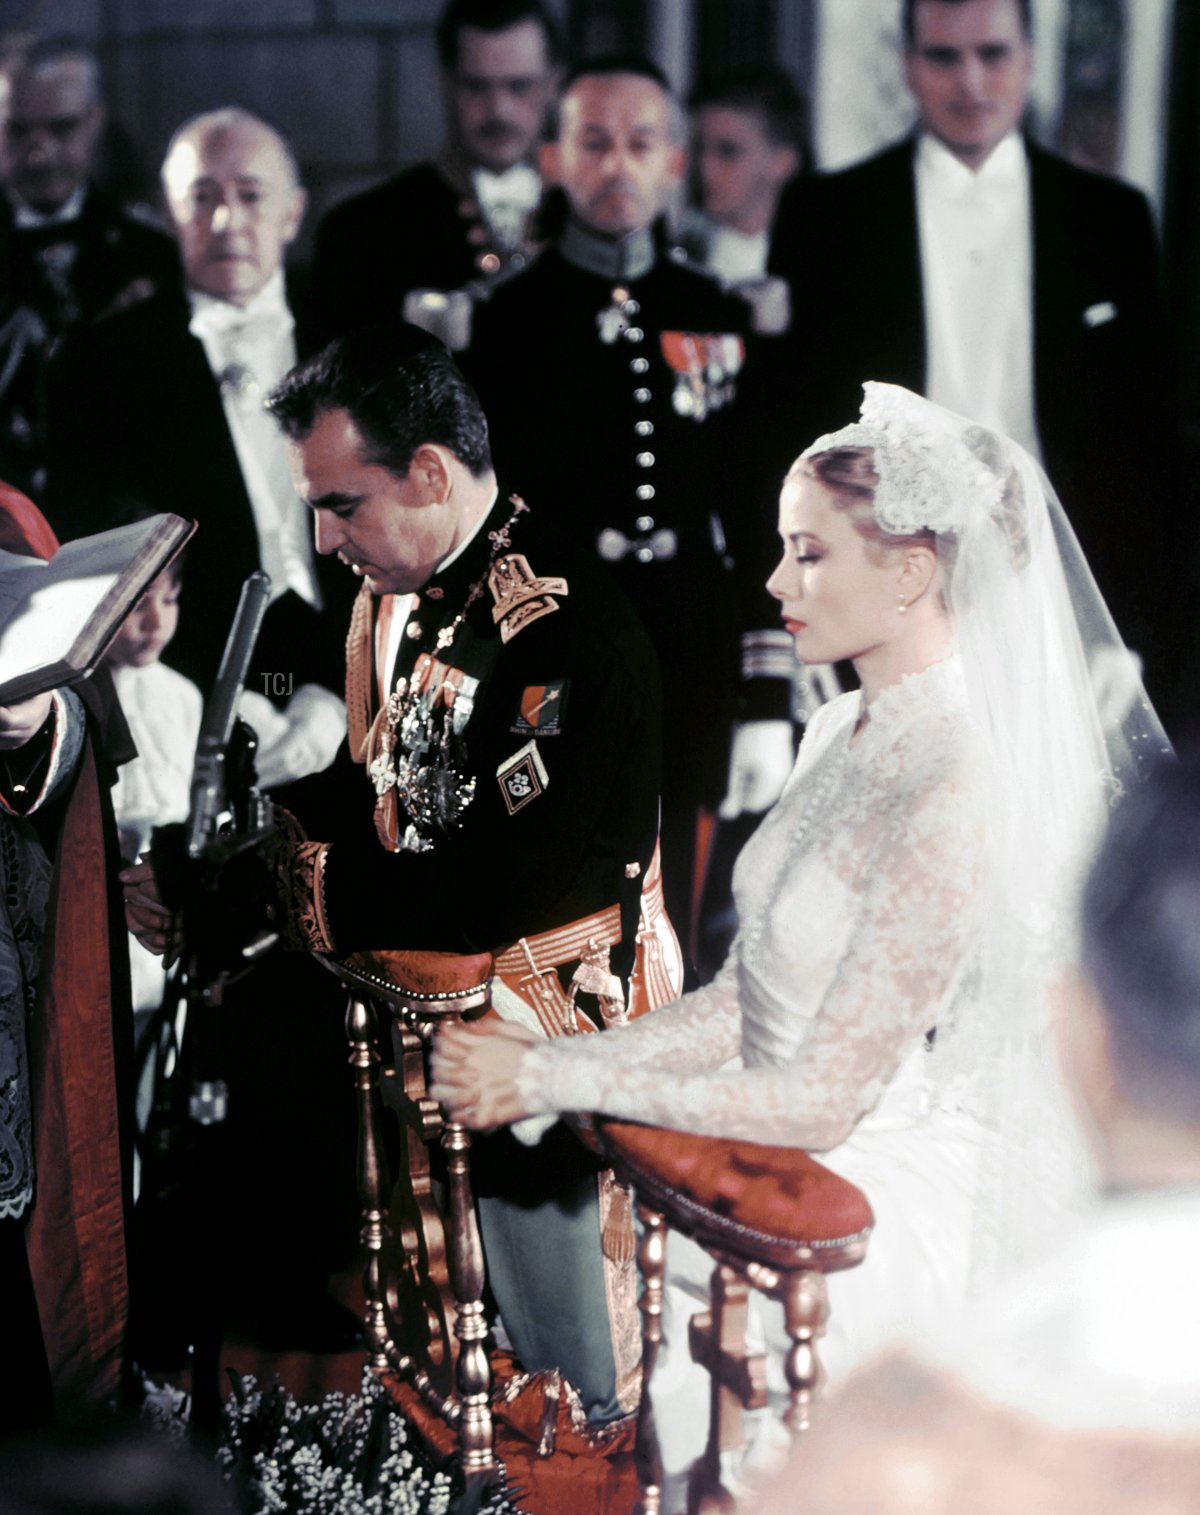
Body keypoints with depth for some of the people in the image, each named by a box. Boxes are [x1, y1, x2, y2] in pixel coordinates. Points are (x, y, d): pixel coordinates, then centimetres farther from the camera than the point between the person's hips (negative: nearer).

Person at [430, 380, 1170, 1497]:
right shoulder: (839, 734, 6)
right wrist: (546, 1064, -6)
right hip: (804, 1160, 8)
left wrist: (550, 1081, -19)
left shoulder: (959, 799, -22)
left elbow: (818, 1098, -21)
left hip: (911, 1212, -8)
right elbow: (742, 1003, 7)